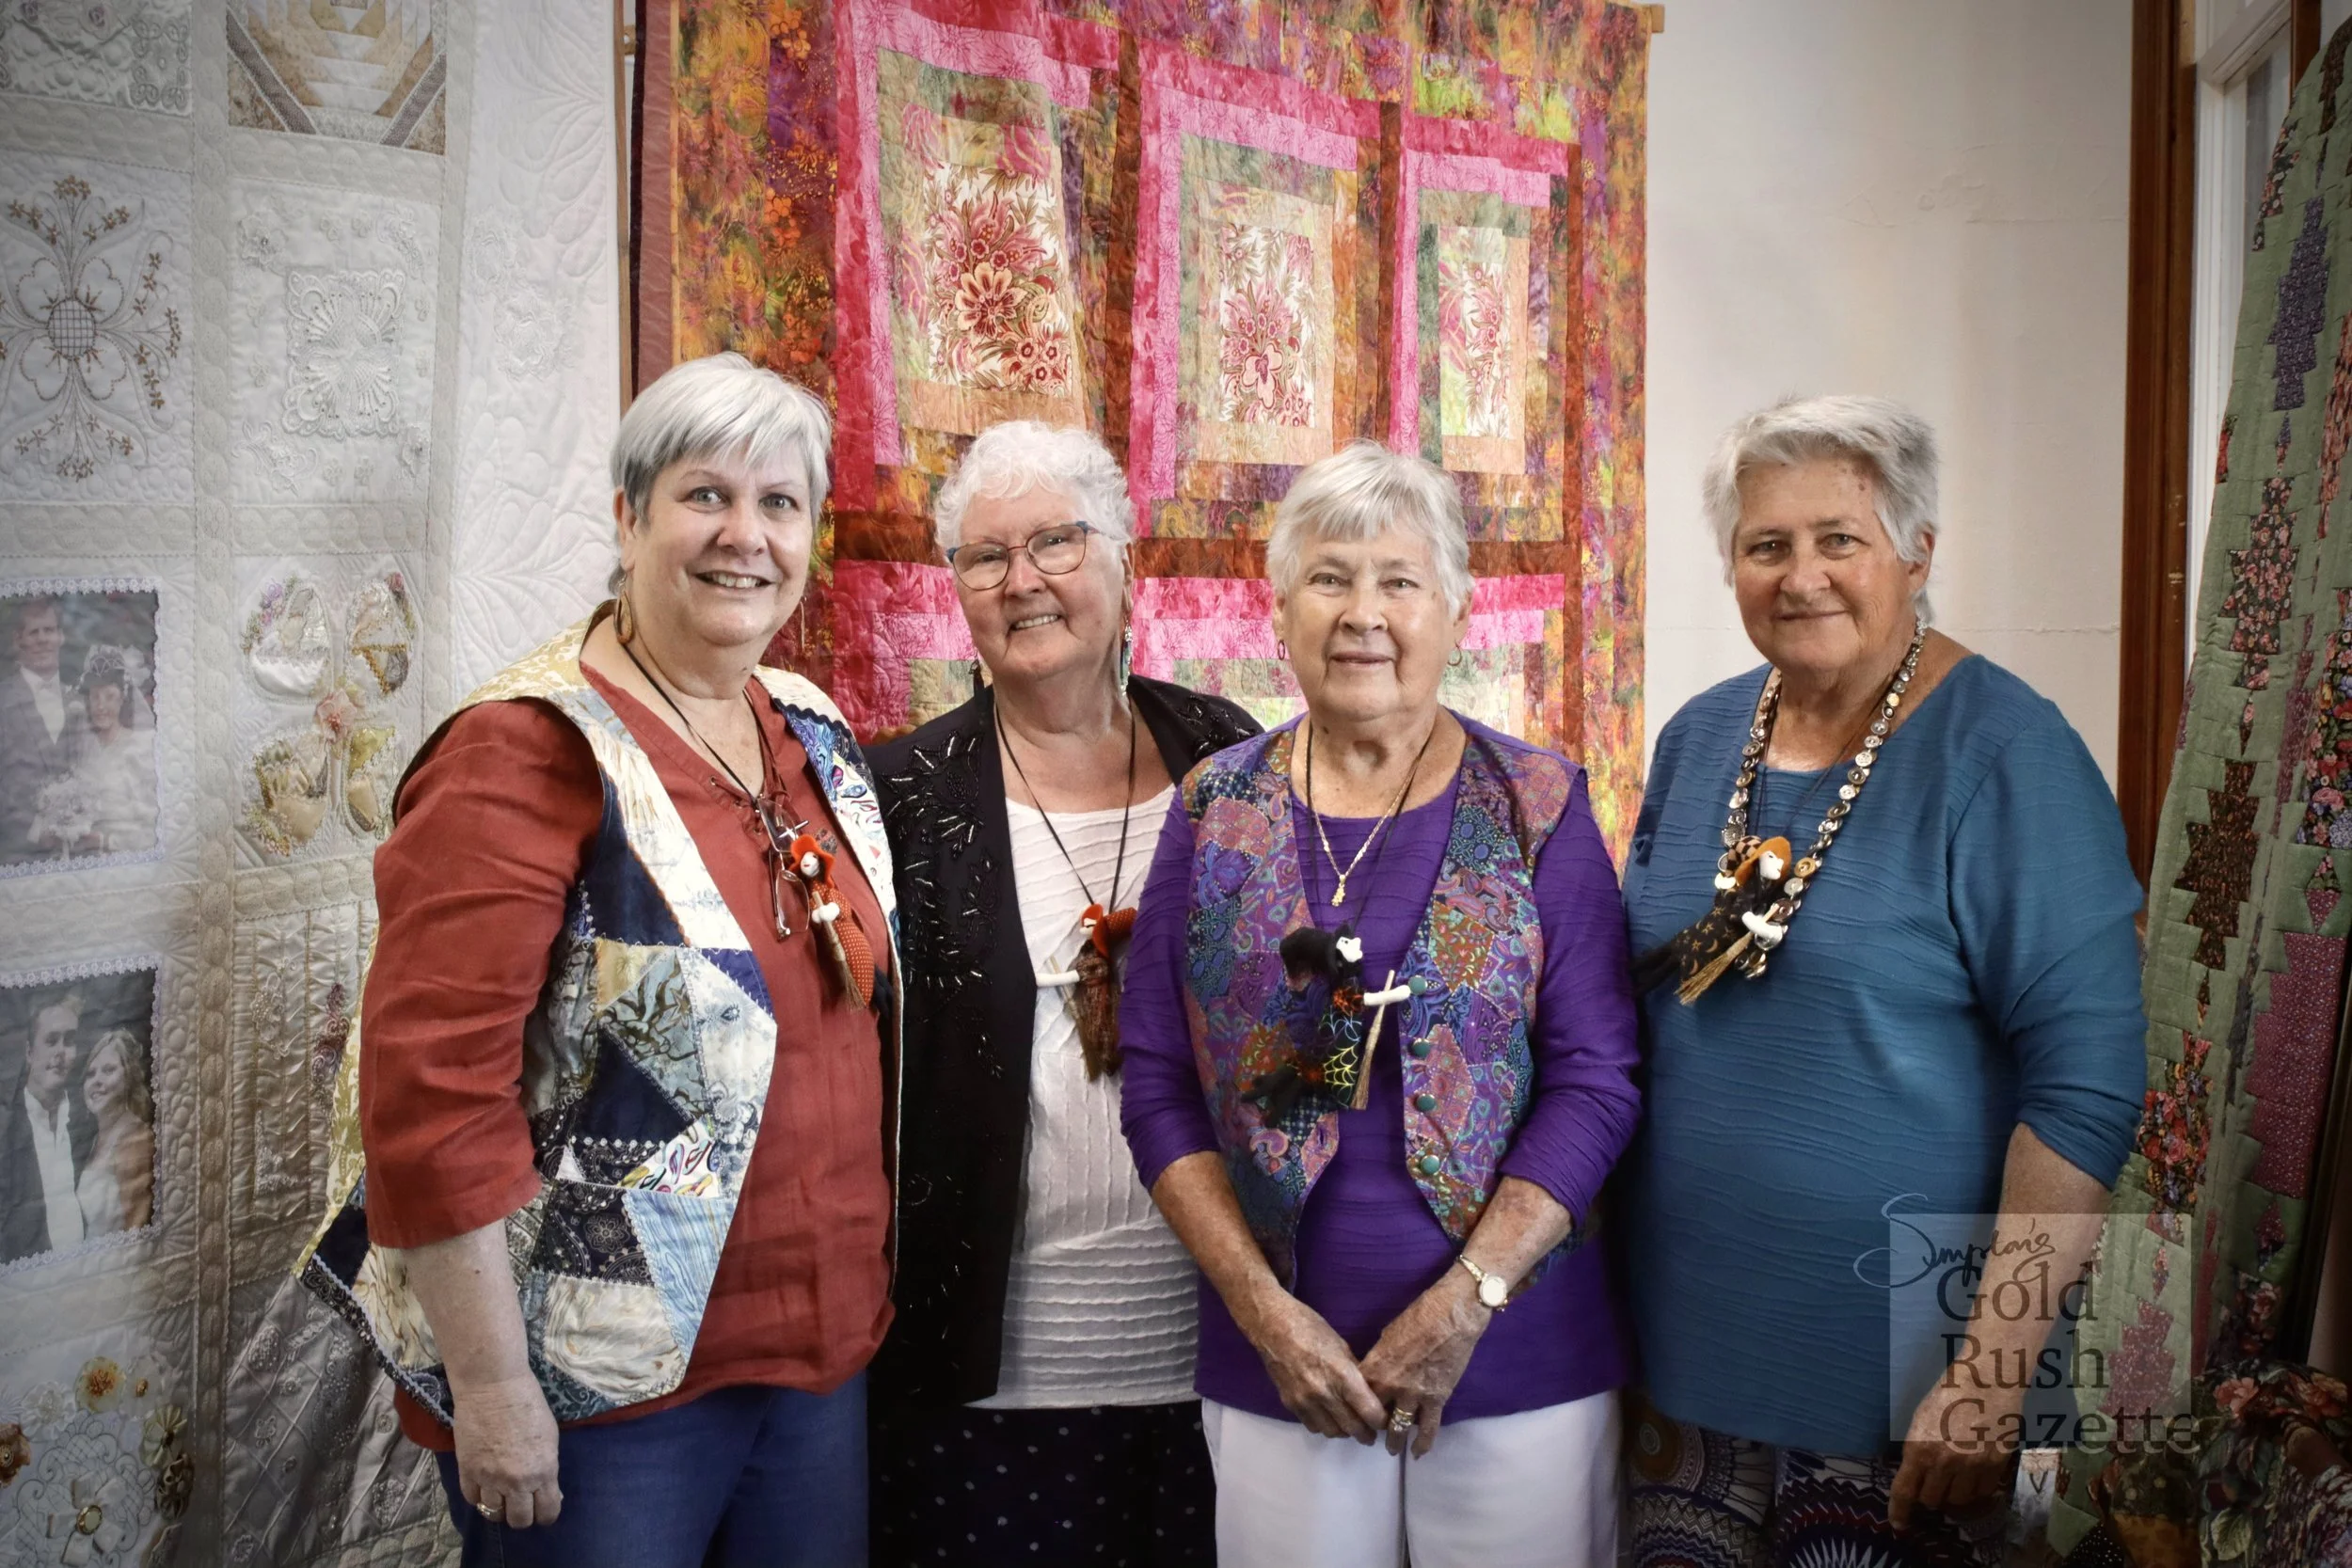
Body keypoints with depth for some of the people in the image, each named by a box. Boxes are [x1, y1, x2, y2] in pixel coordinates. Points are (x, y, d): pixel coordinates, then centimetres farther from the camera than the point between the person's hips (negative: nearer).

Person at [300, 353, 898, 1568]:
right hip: (603, 1384, -6)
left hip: (824, 1352, 7)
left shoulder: (816, 740, 6)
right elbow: (432, 1087, -19)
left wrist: (866, 1283, 15)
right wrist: (488, 1385, -17)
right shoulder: (530, 753, -15)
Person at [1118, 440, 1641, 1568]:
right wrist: (1263, 1307, -8)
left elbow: (1596, 1081, -6)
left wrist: (1463, 1303, -13)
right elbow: (1157, 1084, 0)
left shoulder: (1539, 808, -2)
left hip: (1518, 1357, -1)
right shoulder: (1214, 812, 1)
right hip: (1277, 1363, 1)